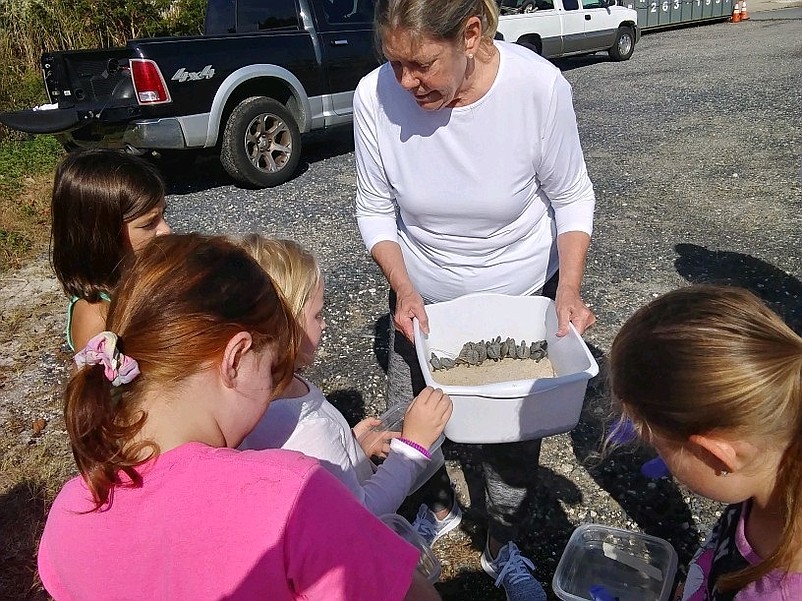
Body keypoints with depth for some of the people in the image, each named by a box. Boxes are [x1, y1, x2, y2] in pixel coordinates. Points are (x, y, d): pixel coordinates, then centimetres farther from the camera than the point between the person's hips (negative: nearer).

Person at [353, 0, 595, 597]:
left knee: (515, 436, 8)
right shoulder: (376, 97, -22)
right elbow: (376, 210, -8)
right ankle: (441, 507, 46)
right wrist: (404, 291, -21)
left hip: (523, 295, -1)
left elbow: (571, 198, -11)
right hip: (422, 296, 2)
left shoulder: (540, 86, -25)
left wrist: (569, 291, -22)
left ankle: (501, 549, 39)